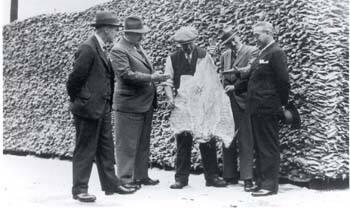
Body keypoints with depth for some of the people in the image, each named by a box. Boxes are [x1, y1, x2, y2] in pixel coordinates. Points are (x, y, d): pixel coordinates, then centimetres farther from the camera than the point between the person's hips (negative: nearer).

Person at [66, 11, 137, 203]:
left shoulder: (100, 49, 14)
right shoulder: (88, 49, -17)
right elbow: (75, 79, -17)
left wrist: (107, 103, 13)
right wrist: (78, 101, -7)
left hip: (102, 108, 9)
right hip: (88, 108, -9)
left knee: (106, 149, 14)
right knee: (85, 150, 0)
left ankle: (111, 184, 23)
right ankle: (79, 189, 11)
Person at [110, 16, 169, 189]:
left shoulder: (137, 47, 17)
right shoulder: (118, 50, -11)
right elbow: (126, 74, -21)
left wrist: (155, 76, 10)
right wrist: (151, 77, -23)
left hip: (146, 104, 9)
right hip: (129, 105, -9)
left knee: (143, 143, 15)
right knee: (127, 145, -1)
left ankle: (141, 176, 25)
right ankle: (125, 179, 8)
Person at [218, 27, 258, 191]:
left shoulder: (252, 51, 0)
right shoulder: (224, 56, 17)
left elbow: (250, 70, -14)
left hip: (242, 101, -5)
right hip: (227, 102, 5)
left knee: (245, 142, -6)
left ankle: (247, 178, -2)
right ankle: (230, 176, 16)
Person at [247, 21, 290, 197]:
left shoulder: (276, 53, -11)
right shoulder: (261, 54, 18)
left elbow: (283, 81, -13)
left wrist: (282, 104, -8)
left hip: (267, 108, -9)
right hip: (257, 108, 9)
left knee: (269, 147, -4)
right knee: (260, 147, 14)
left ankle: (269, 185, 2)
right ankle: (262, 181, 23)